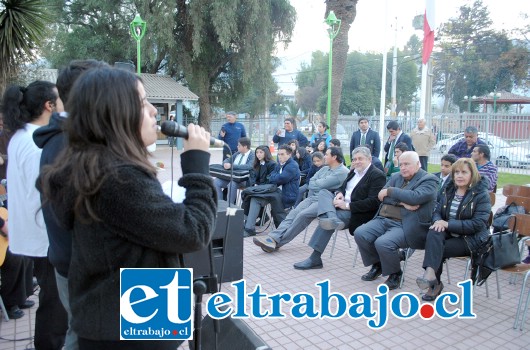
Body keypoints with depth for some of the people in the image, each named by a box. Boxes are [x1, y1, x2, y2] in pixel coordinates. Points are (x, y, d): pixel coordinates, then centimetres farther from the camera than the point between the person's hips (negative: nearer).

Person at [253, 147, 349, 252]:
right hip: (312, 197, 8)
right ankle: (274, 237, -30)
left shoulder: (343, 172, -7)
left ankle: (277, 242, -26)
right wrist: (318, 184, -4)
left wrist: (315, 183, 5)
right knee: (294, 212, -17)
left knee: (303, 215, -27)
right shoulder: (324, 169, 21)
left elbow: (321, 185, -14)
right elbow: (311, 182, 13)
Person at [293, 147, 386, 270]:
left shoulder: (377, 176, -10)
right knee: (323, 192, -10)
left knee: (325, 218, -25)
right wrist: (339, 193, -5)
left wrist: (347, 206, -22)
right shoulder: (353, 171, 16)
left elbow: (373, 202, -19)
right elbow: (343, 187, 22)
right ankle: (333, 219, -38)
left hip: (356, 212, -9)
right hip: (343, 203, 9)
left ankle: (315, 259, -19)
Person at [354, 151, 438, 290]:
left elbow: (415, 197, -20)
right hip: (383, 219, 7)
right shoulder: (396, 177, 18)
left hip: (405, 226, -6)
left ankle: (395, 273, 1)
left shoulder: (429, 180, 0)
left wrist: (390, 191, -11)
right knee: (360, 233, -14)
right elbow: (382, 195, 3)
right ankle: (377, 264, 12)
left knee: (383, 243, -30)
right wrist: (402, 203, -14)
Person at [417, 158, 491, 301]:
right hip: (449, 233, 4)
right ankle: (430, 273, -39)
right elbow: (437, 212, 9)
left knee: (438, 250, -27)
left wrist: (448, 224, -23)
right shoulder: (449, 190, 9)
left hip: (471, 239, -4)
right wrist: (438, 221, -16)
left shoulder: (481, 195, -8)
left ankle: (435, 284, -12)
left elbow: (478, 224, -17)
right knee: (434, 232, -31)